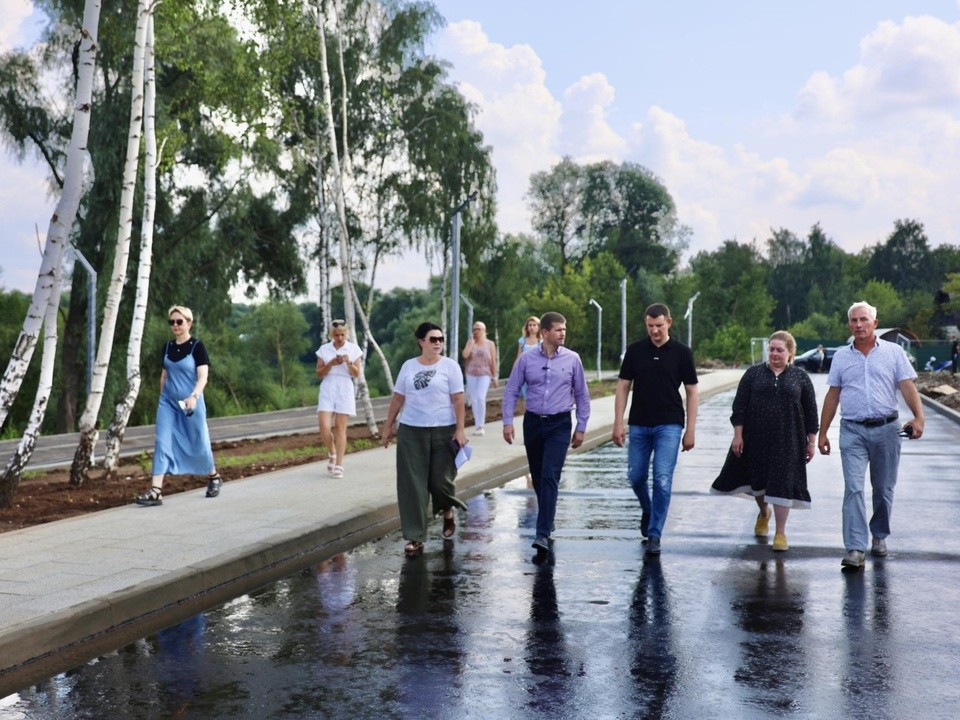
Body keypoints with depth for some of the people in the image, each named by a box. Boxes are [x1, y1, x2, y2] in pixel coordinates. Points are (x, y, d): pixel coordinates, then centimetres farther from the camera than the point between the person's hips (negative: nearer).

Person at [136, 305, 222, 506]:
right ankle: (156, 492, -11)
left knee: (199, 444, 8)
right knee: (162, 444, -7)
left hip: (190, 404, -4)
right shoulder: (168, 347, 8)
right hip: (168, 402, 4)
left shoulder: (197, 346, -8)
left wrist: (194, 396, -32)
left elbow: (203, 377, -16)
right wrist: (161, 398, 18)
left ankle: (214, 477, 33)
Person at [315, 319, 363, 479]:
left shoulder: (353, 349, 3)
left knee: (340, 428, -2)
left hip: (345, 389, -1)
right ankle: (333, 454, 18)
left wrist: (349, 362, -18)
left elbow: (356, 373, 1)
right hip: (327, 389, 1)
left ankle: (339, 465, 2)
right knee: (324, 427, -10)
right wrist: (331, 364, -12)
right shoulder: (324, 349, 6)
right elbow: (319, 373, 5)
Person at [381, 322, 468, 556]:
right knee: (412, 485, 0)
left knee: (440, 480, 0)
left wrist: (460, 429, -12)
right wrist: (387, 426, 13)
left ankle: (448, 513, 34)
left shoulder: (450, 365, -2)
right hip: (411, 431, 3)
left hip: (443, 431, -2)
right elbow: (397, 398, 12)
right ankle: (415, 537, 7)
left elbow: (458, 399, -5)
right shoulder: (408, 366, 7)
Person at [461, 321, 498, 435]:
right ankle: (477, 425, 14)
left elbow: (493, 361, 3)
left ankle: (480, 425, -14)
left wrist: (494, 377, 0)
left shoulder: (490, 344, 3)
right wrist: (472, 341, -9)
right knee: (474, 399, 5)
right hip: (471, 375, 3)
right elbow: (465, 355, -11)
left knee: (481, 397, -18)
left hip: (484, 375, -3)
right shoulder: (470, 342, 7)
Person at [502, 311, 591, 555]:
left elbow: (582, 395, 5)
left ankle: (543, 534, -16)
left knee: (550, 477, -13)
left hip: (559, 425, -2)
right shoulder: (527, 359, -2)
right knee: (537, 477, 12)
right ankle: (547, 520, 33)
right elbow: (511, 391, 3)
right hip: (532, 422, 2)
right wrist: (508, 422, -5)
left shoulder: (572, 359, -2)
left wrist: (581, 428, 4)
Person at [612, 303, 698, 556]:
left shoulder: (682, 353, -1)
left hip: (669, 425, -2)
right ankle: (647, 510, 39)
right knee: (635, 476, 9)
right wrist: (618, 424, -4)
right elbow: (623, 387, 4)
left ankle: (654, 535, 1)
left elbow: (692, 393, 2)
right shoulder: (635, 351, 2)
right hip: (639, 425, 2)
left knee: (663, 480, -8)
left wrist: (691, 430, -3)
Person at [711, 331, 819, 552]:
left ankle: (780, 533, 7)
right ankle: (764, 513, 43)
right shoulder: (753, 374, 3)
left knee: (782, 484, -3)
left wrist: (812, 442, 4)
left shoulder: (800, 377, 4)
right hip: (756, 439, 1)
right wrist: (738, 435, -5)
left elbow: (811, 412, 6)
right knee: (757, 478, 13)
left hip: (787, 442, -1)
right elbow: (739, 407, 2)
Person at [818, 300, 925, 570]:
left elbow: (908, 386, -4)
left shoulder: (893, 352, 4)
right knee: (853, 489, -10)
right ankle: (855, 549, -13)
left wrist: (918, 417, -21)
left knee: (884, 489, 11)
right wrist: (822, 433, 9)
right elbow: (832, 396, 11)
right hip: (853, 430, 0)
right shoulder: (841, 356, 9)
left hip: (885, 429, 0)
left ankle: (879, 536, 31)